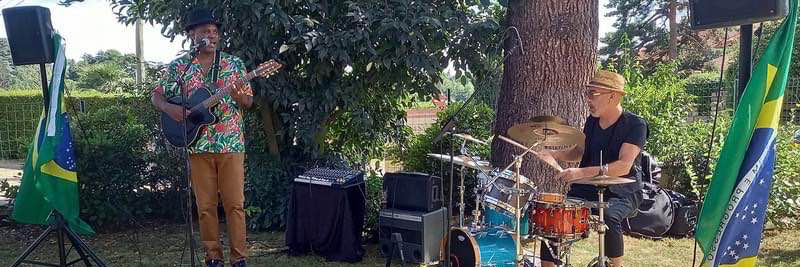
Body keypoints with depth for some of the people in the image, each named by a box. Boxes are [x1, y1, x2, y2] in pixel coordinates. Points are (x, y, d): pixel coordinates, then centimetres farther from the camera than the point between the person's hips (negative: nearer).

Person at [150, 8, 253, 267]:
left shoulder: (234, 64, 4)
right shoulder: (179, 66, 6)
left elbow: (248, 101, 5)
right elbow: (156, 95, 12)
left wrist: (239, 97, -18)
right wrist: (169, 108, -9)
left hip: (231, 144, -1)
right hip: (197, 145, 1)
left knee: (235, 204, 0)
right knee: (205, 206, 6)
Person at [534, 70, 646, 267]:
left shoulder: (635, 125, -11)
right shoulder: (592, 121, 8)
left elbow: (624, 166, -23)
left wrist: (583, 172, -35)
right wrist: (554, 154, 2)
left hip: (621, 192, -6)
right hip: (587, 188, 6)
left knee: (609, 217, -35)